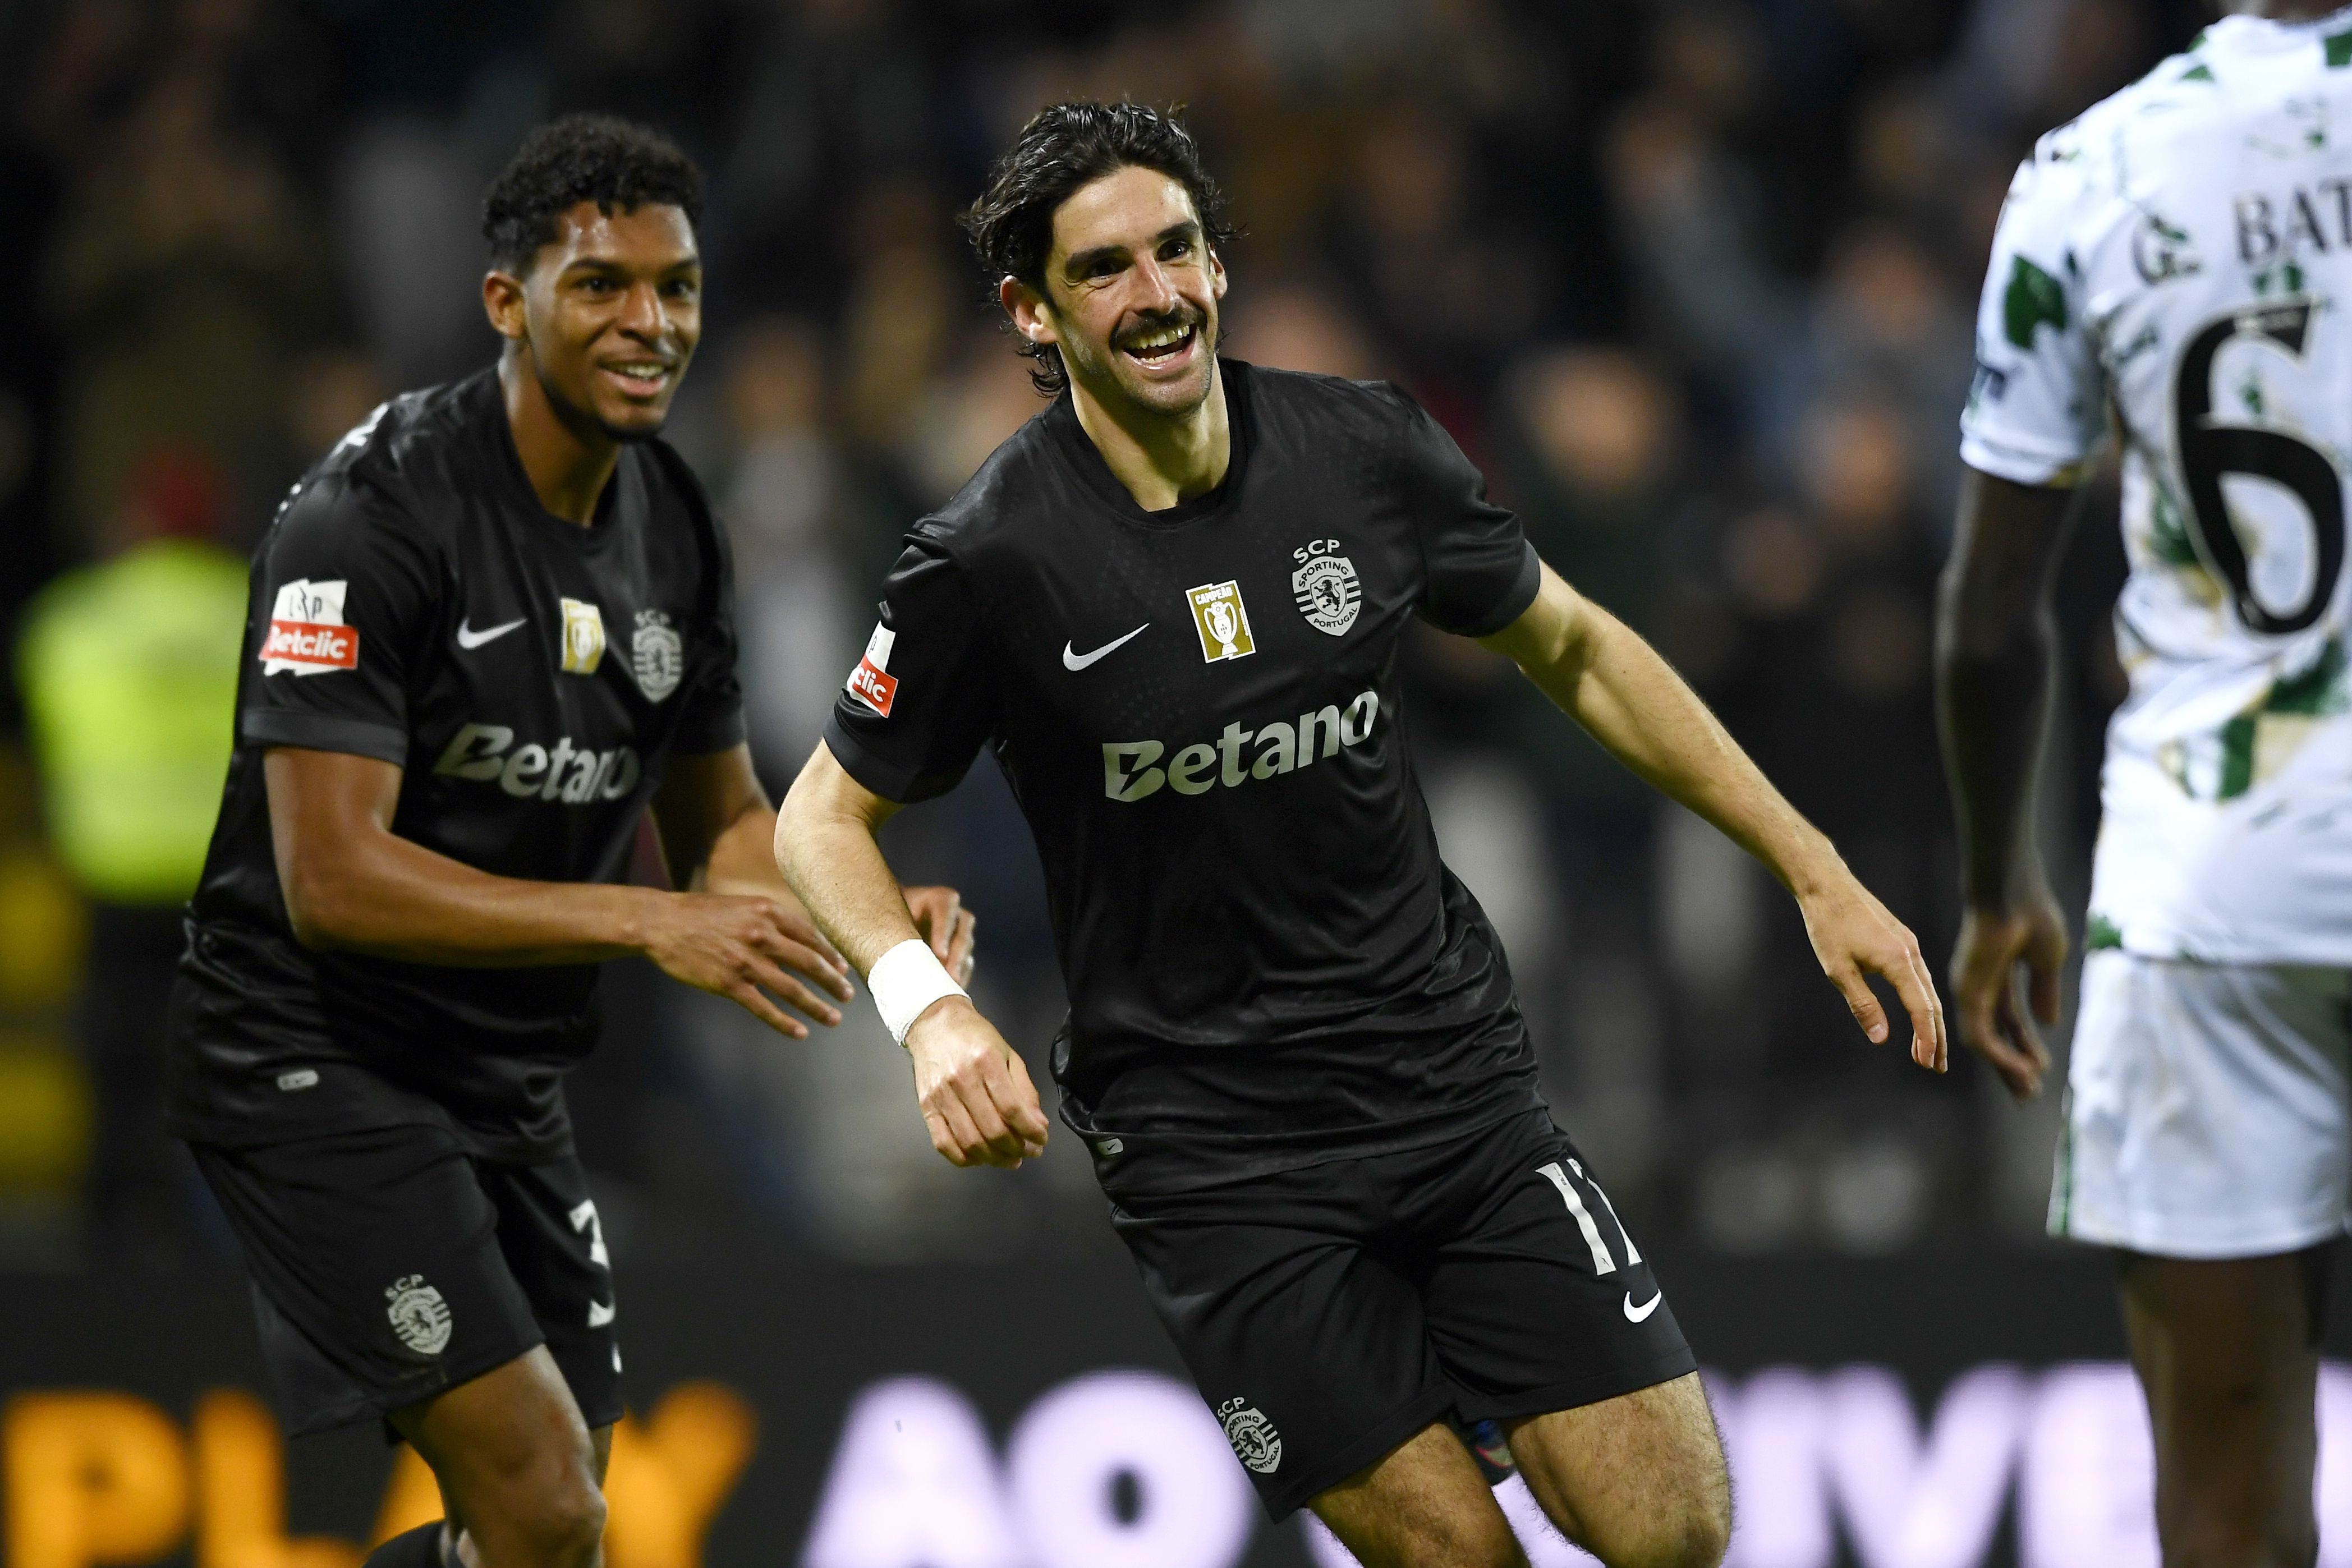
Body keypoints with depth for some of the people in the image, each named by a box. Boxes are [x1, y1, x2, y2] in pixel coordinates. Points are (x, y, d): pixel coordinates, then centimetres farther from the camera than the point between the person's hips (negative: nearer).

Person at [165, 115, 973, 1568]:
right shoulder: (376, 512, -20)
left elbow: (722, 819, 16)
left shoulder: (674, 525, 4)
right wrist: (650, 922, -31)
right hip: (317, 1058, -8)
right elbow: (333, 875, -26)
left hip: (509, 1069, 8)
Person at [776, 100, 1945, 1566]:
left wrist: (1817, 870, 11)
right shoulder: (988, 562, -11)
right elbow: (829, 811, 0)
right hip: (1215, 1153, -3)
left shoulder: (1367, 449, -3)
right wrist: (927, 1005, -20)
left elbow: (1574, 649, 13)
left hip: (1453, 1072, 3)